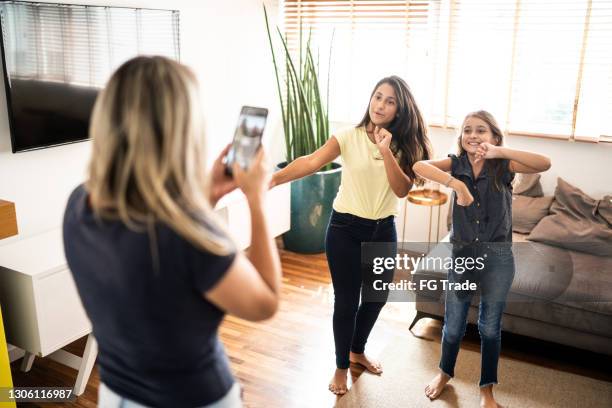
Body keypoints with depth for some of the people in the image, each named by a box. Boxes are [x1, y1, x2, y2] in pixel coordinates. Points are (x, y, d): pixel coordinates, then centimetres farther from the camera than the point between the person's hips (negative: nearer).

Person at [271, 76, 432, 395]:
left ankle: (357, 350, 44)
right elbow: (312, 162, -26)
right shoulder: (349, 137, -11)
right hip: (346, 229, -4)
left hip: (383, 230, 4)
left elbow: (402, 189, -14)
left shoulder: (404, 145, -2)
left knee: (377, 297, 17)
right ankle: (341, 366, 26)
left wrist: (386, 151, -26)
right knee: (346, 301, 3)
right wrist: (272, 179, -41)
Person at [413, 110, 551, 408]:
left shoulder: (504, 167, -7)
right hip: (462, 253, 1)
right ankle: (445, 373, 42)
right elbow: (419, 166, -23)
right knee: (453, 323, 15)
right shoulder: (456, 164, -5)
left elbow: (544, 164, -25)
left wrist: (500, 152, -35)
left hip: (497, 256, -1)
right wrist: (455, 183, -36)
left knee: (490, 326, 14)